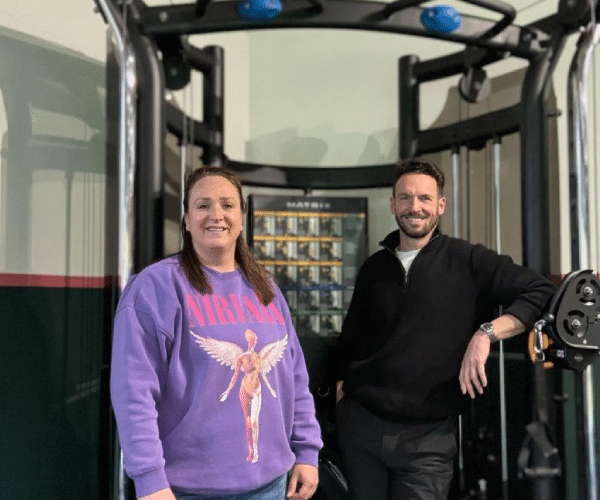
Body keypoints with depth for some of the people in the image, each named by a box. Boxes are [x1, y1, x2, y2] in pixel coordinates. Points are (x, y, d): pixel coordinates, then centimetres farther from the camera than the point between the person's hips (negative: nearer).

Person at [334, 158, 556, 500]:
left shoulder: (468, 261, -3)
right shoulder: (375, 268, 10)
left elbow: (542, 292, -10)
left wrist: (487, 333, -20)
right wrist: (341, 383, 8)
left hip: (428, 434, -3)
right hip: (360, 421, 4)